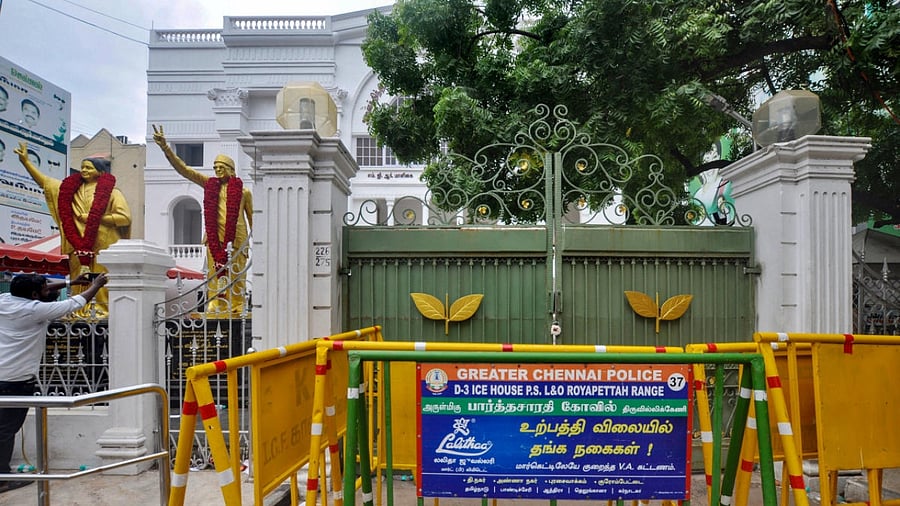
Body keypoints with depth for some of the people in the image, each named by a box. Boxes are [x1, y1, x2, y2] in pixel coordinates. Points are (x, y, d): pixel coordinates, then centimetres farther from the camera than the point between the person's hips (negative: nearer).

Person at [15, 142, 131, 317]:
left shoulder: (111, 191, -1)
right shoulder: (71, 188, 16)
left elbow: (125, 217, -9)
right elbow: (44, 181, 20)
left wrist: (96, 218, -10)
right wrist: (26, 161, 13)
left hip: (102, 246, -5)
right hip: (78, 245, 5)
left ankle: (102, 309, -5)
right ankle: (81, 310, 7)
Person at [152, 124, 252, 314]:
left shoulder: (243, 191, 7)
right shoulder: (209, 184, 11)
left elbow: (252, 218, 12)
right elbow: (183, 169, 7)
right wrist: (165, 147, -1)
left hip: (236, 239, -2)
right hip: (215, 239, 2)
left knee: (235, 275, -1)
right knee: (215, 274, 1)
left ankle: (236, 308, 4)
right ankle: (215, 307, 4)